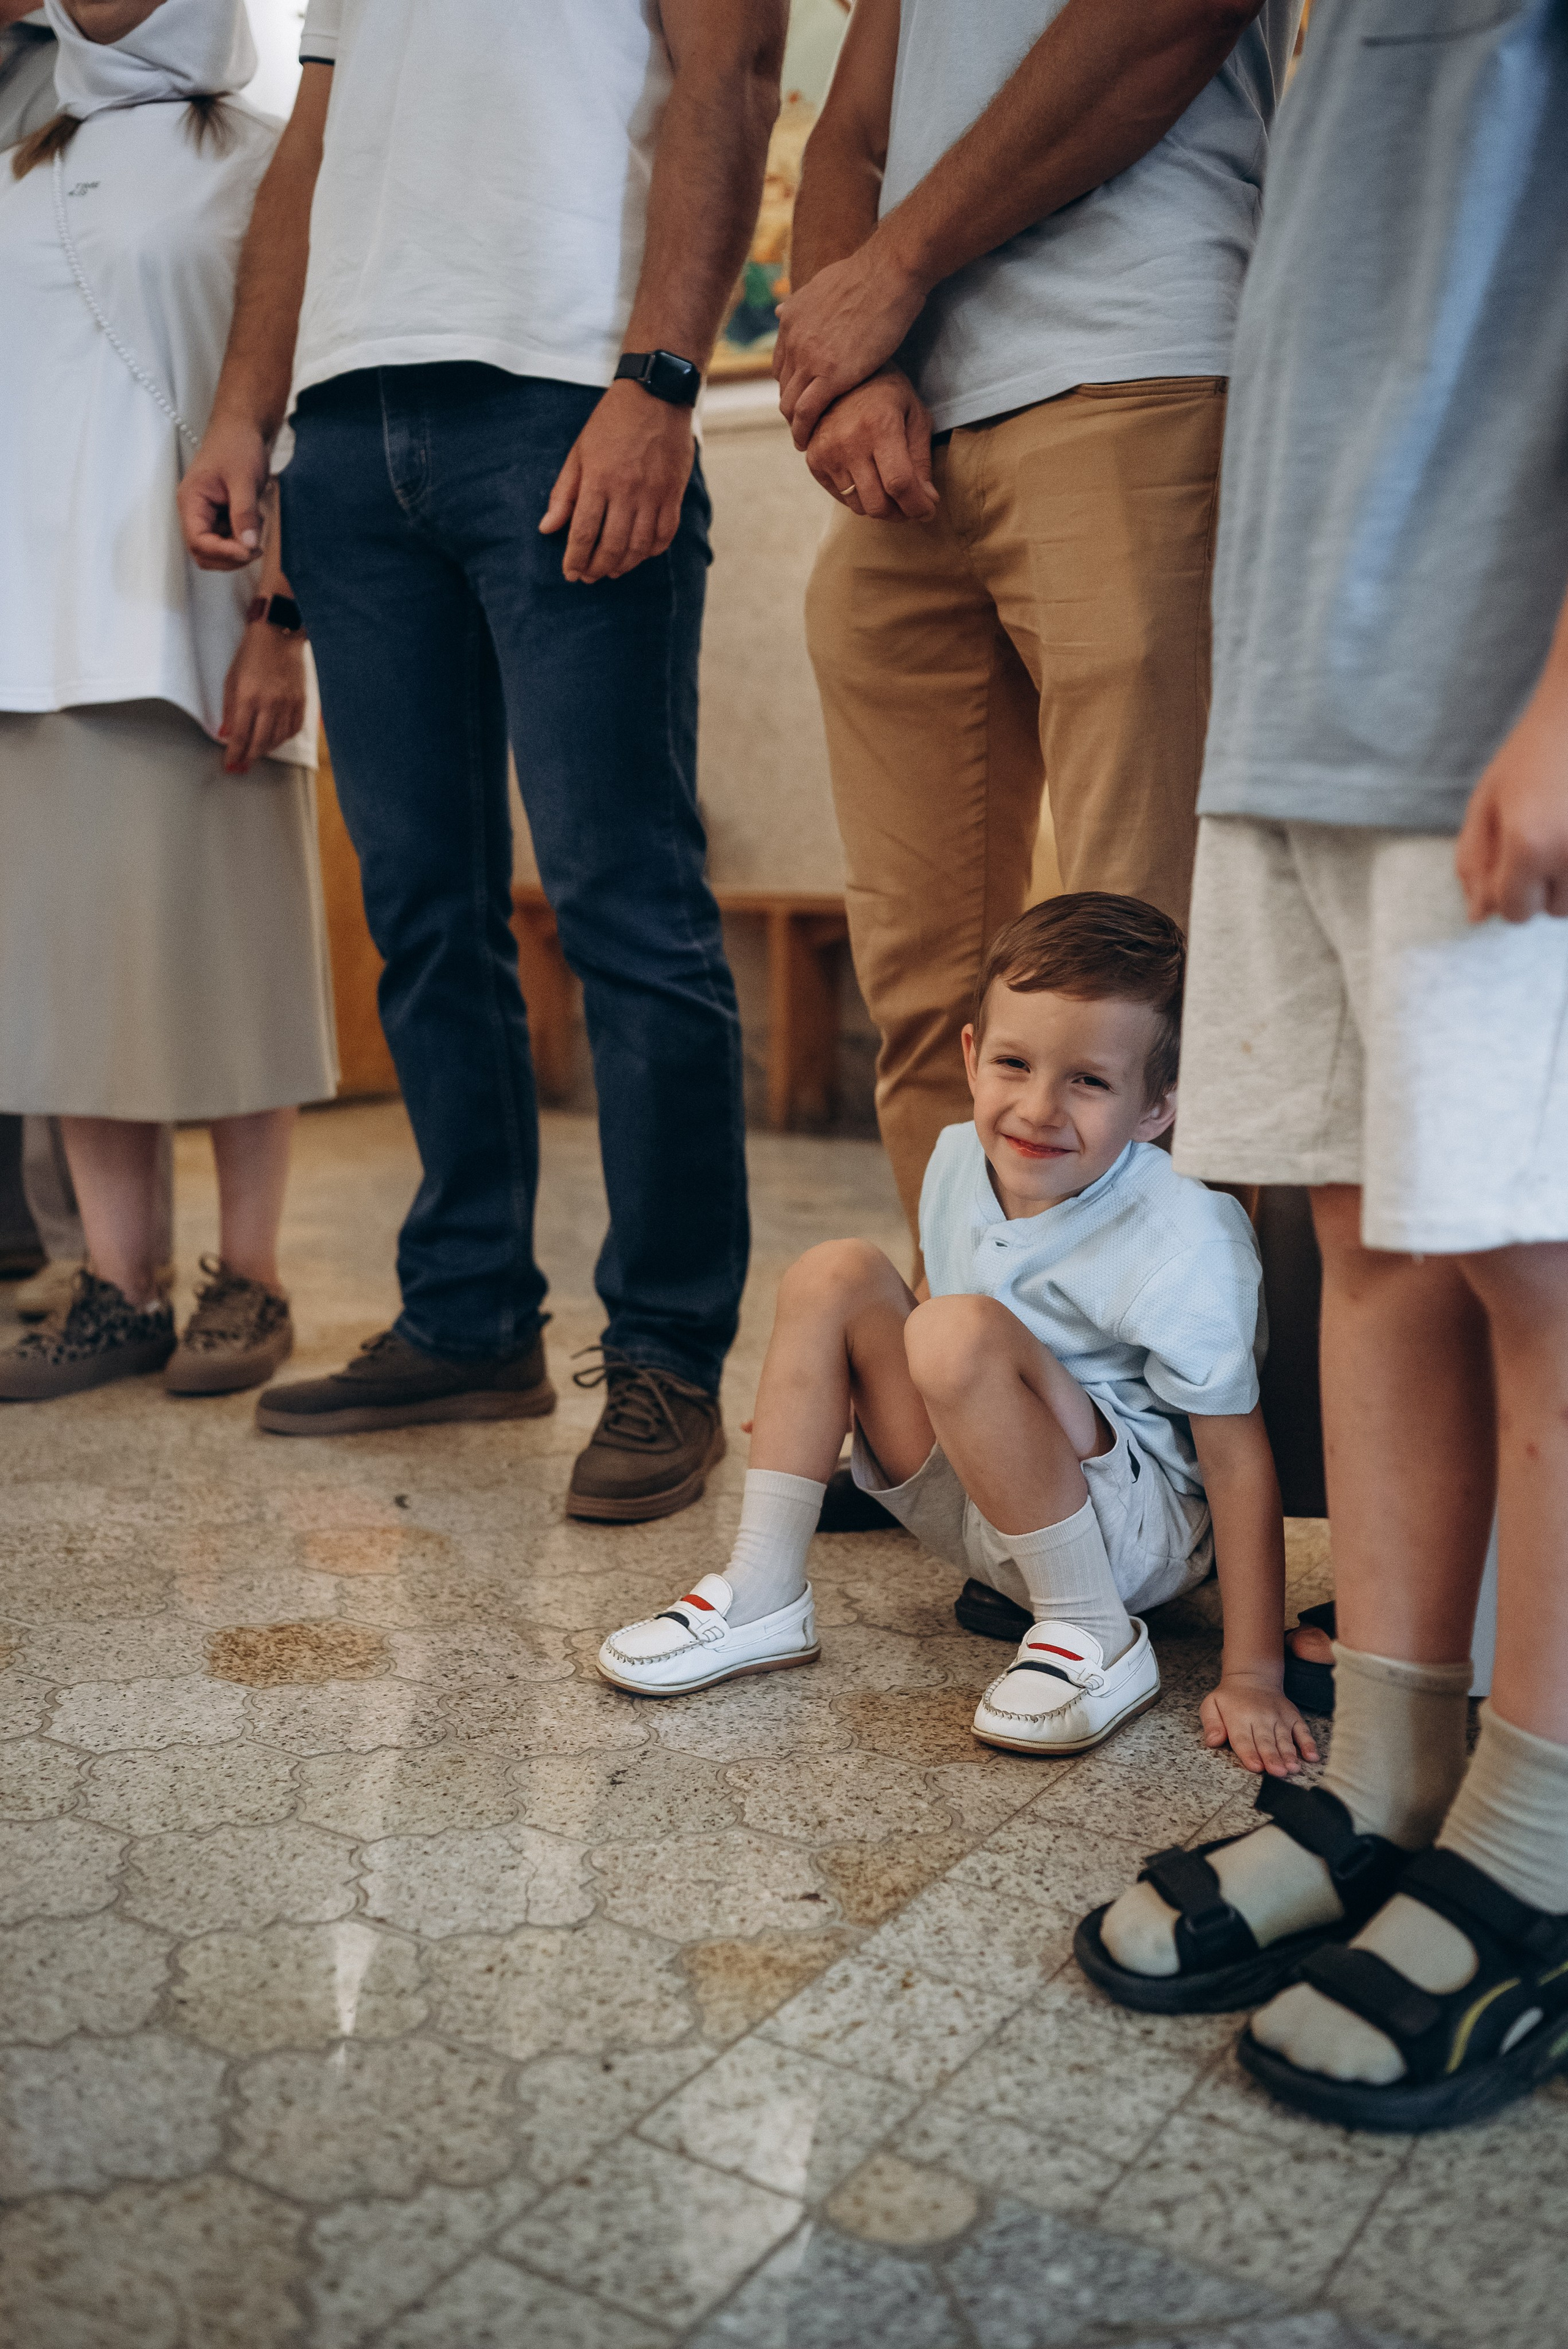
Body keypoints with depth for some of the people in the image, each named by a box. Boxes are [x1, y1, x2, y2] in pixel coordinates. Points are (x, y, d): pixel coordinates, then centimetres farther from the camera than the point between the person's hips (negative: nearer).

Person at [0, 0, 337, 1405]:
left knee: (219, 936, -6)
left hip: (192, 613, -5)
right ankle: (118, 1288, 5)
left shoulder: (258, 160, 8)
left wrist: (281, 619, -13)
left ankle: (249, 1283, 2)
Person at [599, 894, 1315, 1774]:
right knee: (838, 1274, -7)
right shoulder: (962, 1161, -5)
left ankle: (1097, 1641, -19)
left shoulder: (1188, 1242, -25)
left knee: (961, 1331, -32)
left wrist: (1254, 1677, -23)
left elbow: (1239, 1459, -22)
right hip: (979, 1509, 7)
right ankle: (763, 1597, -3)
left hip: (1140, 1527, -7)